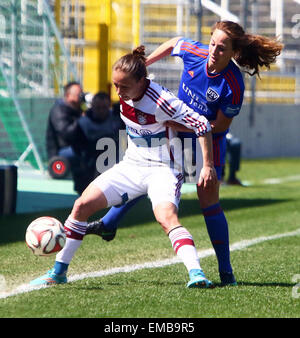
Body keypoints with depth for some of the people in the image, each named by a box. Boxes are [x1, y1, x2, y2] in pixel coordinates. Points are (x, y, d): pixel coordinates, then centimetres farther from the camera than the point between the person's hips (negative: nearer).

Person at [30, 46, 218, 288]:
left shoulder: (161, 102, -26)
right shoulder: (124, 94, -5)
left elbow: (202, 125, -23)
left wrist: (208, 166, -22)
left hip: (162, 169, -7)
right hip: (131, 165, 7)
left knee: (166, 217, -34)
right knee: (82, 205, -3)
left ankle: (196, 273, -41)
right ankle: (59, 272, 8)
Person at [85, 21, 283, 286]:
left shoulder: (233, 85, -29)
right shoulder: (194, 53, -19)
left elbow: (221, 125, -19)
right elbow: (173, 43, 6)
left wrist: (185, 126, -24)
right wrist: (142, 63, 10)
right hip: (178, 132, 5)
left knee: (209, 203, -8)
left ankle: (226, 272, 1)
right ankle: (108, 225, 28)